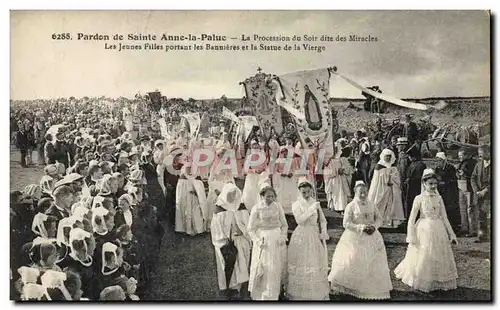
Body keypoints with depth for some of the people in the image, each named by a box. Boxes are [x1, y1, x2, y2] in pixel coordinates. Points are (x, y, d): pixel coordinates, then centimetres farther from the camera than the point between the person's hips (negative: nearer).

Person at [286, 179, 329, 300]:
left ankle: (318, 293, 19)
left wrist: (323, 233, -5)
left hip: (316, 236, 3)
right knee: (301, 266, 0)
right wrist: (312, 209, -24)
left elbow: (323, 220, 9)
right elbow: (299, 220, -19)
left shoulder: (316, 203, 5)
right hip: (302, 237, -3)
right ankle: (300, 293, 12)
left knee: (317, 265, 6)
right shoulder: (296, 205, -4)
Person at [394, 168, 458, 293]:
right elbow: (412, 218, -5)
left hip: (438, 230, 4)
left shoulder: (439, 198, 5)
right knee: (423, 256, 2)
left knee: (440, 256, 8)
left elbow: (444, 217, 10)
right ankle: (422, 283, 16)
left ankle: (440, 282, 23)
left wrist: (451, 234, 8)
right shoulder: (419, 198, -6)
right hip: (423, 230, -4)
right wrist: (411, 236, -10)